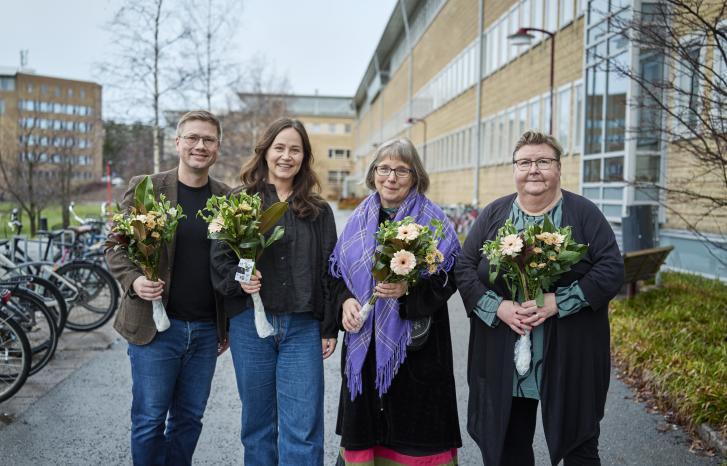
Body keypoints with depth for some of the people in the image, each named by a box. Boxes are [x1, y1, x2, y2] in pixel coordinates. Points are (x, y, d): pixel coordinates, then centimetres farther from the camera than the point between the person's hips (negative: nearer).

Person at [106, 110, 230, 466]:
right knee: (149, 420, 6)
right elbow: (116, 247, 2)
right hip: (155, 325, -2)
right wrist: (133, 280, -18)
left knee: (189, 419, 13)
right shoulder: (145, 188, -1)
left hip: (207, 329, 3)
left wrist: (230, 325, 9)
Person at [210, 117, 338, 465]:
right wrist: (237, 279, -19)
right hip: (250, 323, 0)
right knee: (257, 423, 13)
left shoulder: (318, 211, 8)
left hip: (303, 327, 0)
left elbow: (328, 270, 8)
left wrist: (329, 328, 4)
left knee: (303, 430, -1)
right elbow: (219, 257, 2)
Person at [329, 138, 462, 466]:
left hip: (415, 343, -3)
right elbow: (338, 273, 14)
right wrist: (346, 300, -6)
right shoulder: (359, 219, 10)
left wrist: (409, 290, -22)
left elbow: (447, 278, -6)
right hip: (364, 339, 4)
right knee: (364, 423, 9)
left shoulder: (433, 221, -2)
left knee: (415, 426, 1)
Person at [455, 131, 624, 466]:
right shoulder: (493, 215, 6)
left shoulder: (584, 214, 0)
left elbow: (611, 271, -7)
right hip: (503, 360, 2)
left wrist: (557, 302, -18)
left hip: (570, 360, -2)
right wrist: (498, 307, -14)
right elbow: (465, 268, 2)